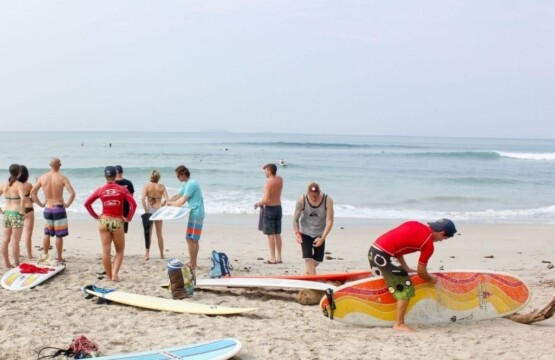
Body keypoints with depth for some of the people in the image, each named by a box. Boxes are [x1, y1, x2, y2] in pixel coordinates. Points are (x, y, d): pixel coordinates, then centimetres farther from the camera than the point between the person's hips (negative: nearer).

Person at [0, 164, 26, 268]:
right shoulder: (18, 185, -12)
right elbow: (23, 198, -28)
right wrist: (21, 211, -16)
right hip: (16, 214, -6)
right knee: (15, 242, -1)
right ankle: (16, 265, 5)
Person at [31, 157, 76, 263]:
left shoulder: (43, 177, 0)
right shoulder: (62, 178, -11)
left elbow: (32, 192, 5)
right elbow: (72, 193, -19)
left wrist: (40, 204, 12)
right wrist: (67, 204, -4)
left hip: (47, 209, 4)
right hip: (59, 209, -4)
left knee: (47, 233, 16)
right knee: (59, 235, 5)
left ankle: (45, 255, 22)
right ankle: (59, 257, 12)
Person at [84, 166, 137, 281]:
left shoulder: (100, 190, 2)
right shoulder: (122, 189, -2)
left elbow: (87, 203, 3)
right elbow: (133, 204, -10)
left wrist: (95, 216, 10)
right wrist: (128, 218, 0)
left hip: (104, 221, 1)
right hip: (117, 221, -1)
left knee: (106, 251, 8)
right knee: (119, 251, 12)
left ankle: (109, 275, 14)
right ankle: (115, 274, -3)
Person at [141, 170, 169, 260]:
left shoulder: (146, 186, -3)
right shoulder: (162, 187, 1)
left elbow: (143, 199, -15)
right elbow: (166, 200, -9)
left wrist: (146, 210, -10)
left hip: (149, 211, -1)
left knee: (148, 233, 6)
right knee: (159, 234, 13)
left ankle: (147, 254, 2)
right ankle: (162, 254, 18)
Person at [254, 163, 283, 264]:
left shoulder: (268, 183, -18)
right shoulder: (280, 179, 3)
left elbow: (266, 200, -24)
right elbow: (275, 176, 29)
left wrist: (258, 203, -5)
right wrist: (266, 167, 18)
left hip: (269, 209, -7)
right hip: (278, 208, 7)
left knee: (271, 235, -3)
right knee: (277, 234, 13)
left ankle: (273, 258, -3)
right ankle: (279, 257, 17)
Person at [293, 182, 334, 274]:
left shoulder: (328, 200, -22)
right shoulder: (301, 201, -21)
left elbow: (330, 221, -20)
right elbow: (295, 218, -11)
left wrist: (322, 238, -26)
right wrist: (297, 233, -27)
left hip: (320, 234, 2)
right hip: (305, 233, -1)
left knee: (318, 259, 12)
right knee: (308, 258, -15)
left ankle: (309, 272, 43)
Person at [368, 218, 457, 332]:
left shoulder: (415, 224, 15)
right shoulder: (429, 244, -7)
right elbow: (421, 271, 1)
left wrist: (405, 268, 22)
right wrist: (430, 279, 21)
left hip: (374, 250, 9)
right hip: (383, 255, -9)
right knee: (405, 288, 1)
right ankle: (399, 324, 4)